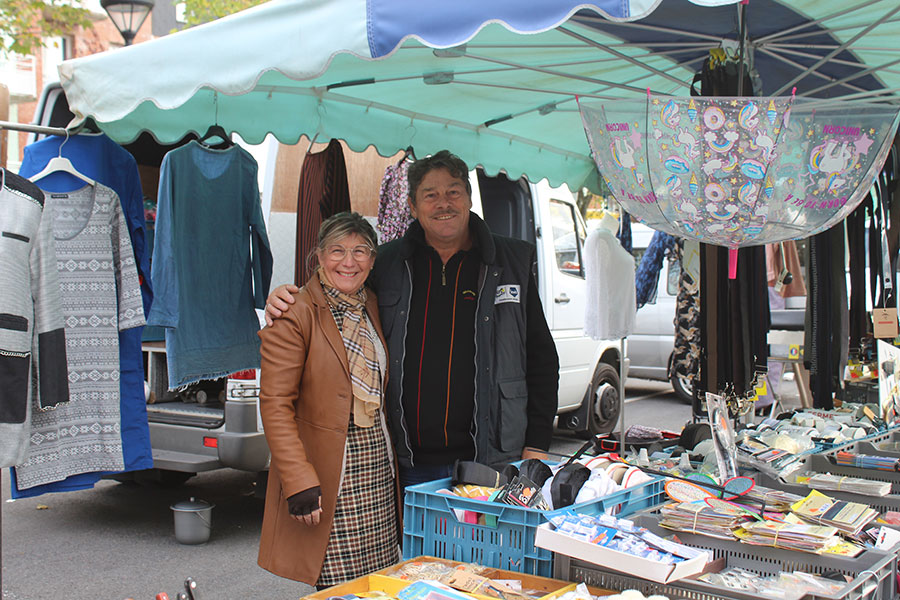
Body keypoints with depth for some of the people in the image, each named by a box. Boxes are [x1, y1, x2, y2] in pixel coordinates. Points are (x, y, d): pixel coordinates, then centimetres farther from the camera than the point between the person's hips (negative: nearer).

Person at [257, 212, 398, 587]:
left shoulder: (371, 306, 12)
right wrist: (299, 481, -19)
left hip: (378, 471, 6)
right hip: (328, 477, -6)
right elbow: (275, 404, -13)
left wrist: (392, 462, 12)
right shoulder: (295, 314, -9)